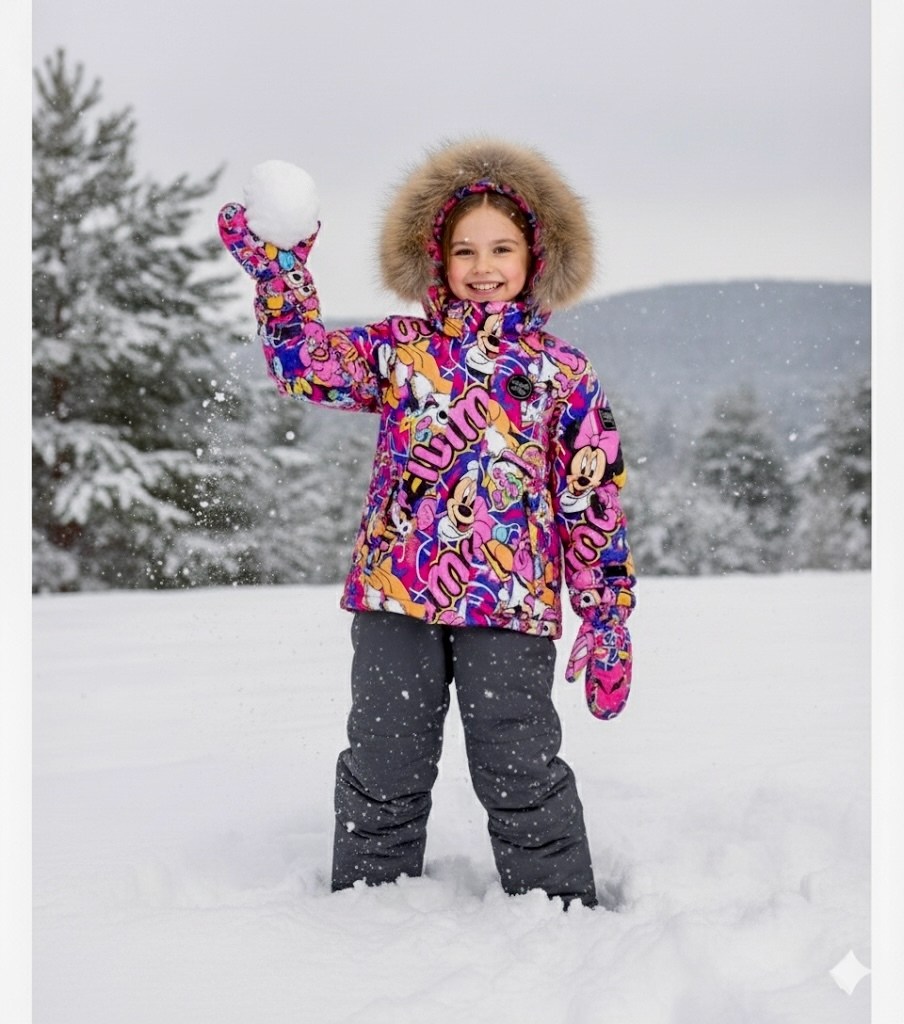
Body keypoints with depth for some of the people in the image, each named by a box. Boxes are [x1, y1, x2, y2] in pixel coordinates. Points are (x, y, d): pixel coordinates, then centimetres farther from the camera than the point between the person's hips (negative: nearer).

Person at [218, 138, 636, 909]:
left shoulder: (563, 375, 5)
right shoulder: (398, 351, 10)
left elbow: (594, 504, 4)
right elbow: (308, 364, 1)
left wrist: (608, 618, 2)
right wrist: (278, 268, -8)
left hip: (511, 606, -2)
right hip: (395, 593, 2)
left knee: (520, 771, 0)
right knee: (385, 766, 10)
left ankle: (561, 907, 15)